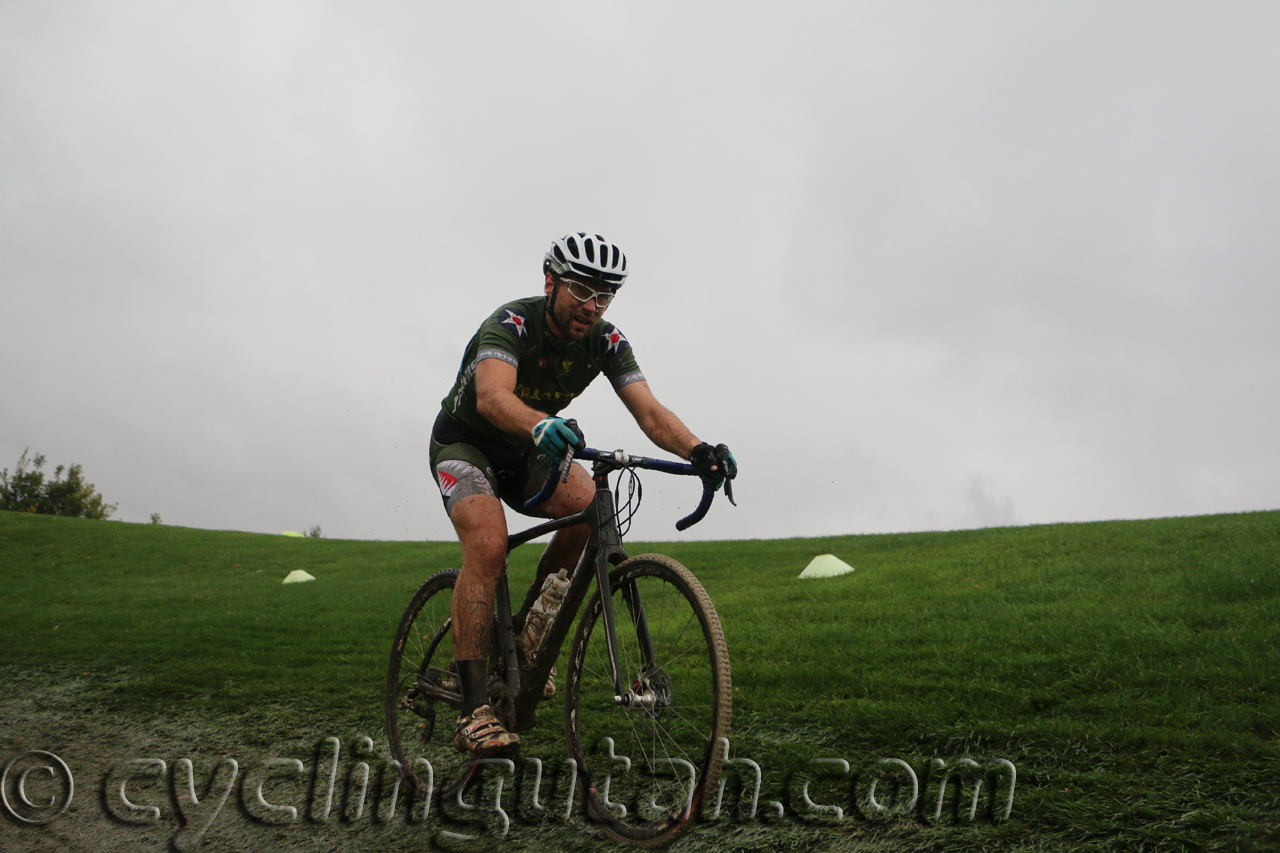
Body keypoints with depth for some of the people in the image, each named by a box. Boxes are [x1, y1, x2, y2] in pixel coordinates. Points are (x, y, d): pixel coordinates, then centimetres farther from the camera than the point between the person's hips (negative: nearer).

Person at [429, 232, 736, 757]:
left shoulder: (607, 342, -13)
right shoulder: (512, 323, -28)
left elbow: (649, 411, -24)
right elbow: (492, 396, -46)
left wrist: (697, 450, -44)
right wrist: (542, 425, -68)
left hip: (526, 451, 5)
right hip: (464, 443, -5)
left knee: (591, 505, -24)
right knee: (488, 546, -29)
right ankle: (474, 712, -26)